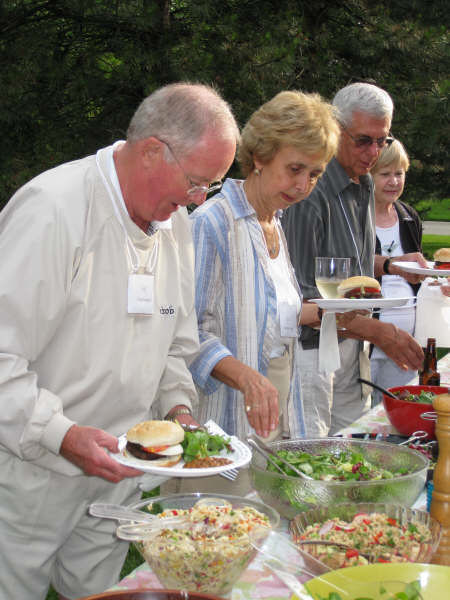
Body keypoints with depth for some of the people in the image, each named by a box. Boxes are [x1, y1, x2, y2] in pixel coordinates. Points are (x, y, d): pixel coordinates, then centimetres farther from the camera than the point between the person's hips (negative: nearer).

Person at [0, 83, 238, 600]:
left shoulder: (174, 220, 6)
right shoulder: (53, 211, -21)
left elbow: (175, 340, 17)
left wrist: (177, 406, 1)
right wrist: (62, 435, -28)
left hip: (115, 472, 7)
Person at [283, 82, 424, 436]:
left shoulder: (364, 187, 10)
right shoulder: (310, 193, -19)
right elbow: (302, 298, -21)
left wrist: (391, 265, 5)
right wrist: (380, 332, -22)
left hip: (352, 346, 8)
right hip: (312, 349, -8)